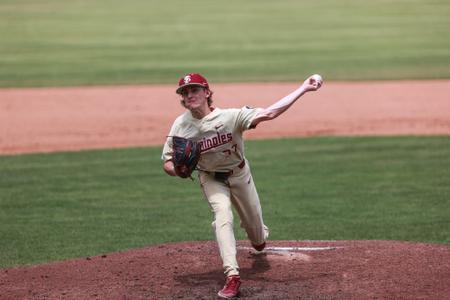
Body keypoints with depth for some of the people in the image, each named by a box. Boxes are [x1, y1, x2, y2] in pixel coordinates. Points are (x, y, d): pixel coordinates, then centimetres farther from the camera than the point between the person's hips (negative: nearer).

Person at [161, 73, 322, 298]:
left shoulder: (229, 116, -29)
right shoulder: (181, 126, -21)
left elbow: (269, 113, -36)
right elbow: (167, 163, -14)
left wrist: (303, 89, -42)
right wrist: (177, 170, -38)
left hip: (239, 174, 0)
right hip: (211, 178, 0)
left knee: (253, 221, 15)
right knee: (223, 216, -25)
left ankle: (260, 238, 55)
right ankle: (232, 276, -28)